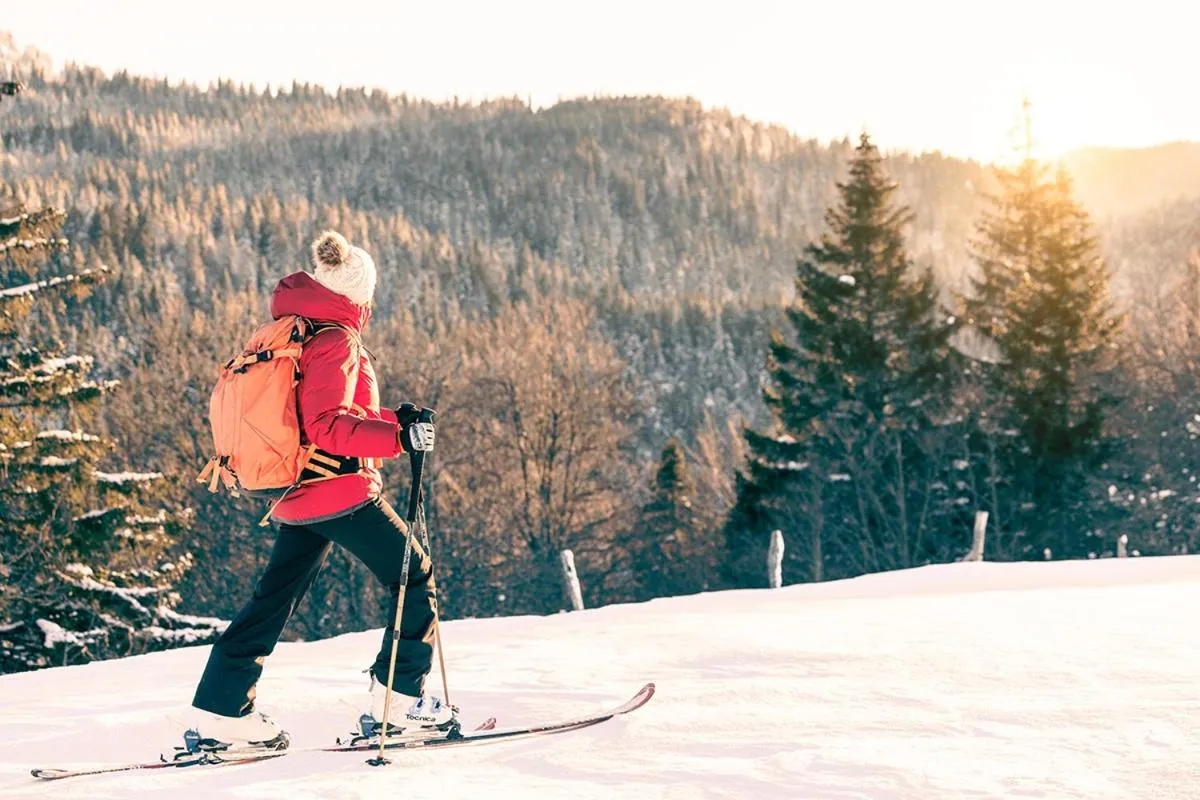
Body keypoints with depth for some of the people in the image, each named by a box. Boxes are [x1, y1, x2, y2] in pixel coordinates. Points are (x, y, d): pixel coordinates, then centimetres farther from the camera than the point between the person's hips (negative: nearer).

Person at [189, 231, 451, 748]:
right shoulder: (337, 340, -13)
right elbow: (327, 425, -24)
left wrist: (393, 418, 23)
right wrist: (397, 437, -32)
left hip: (299, 493, 9)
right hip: (341, 491, -9)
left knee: (274, 598, 11)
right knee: (415, 575, 5)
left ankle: (221, 707, 8)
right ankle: (399, 695, 4)